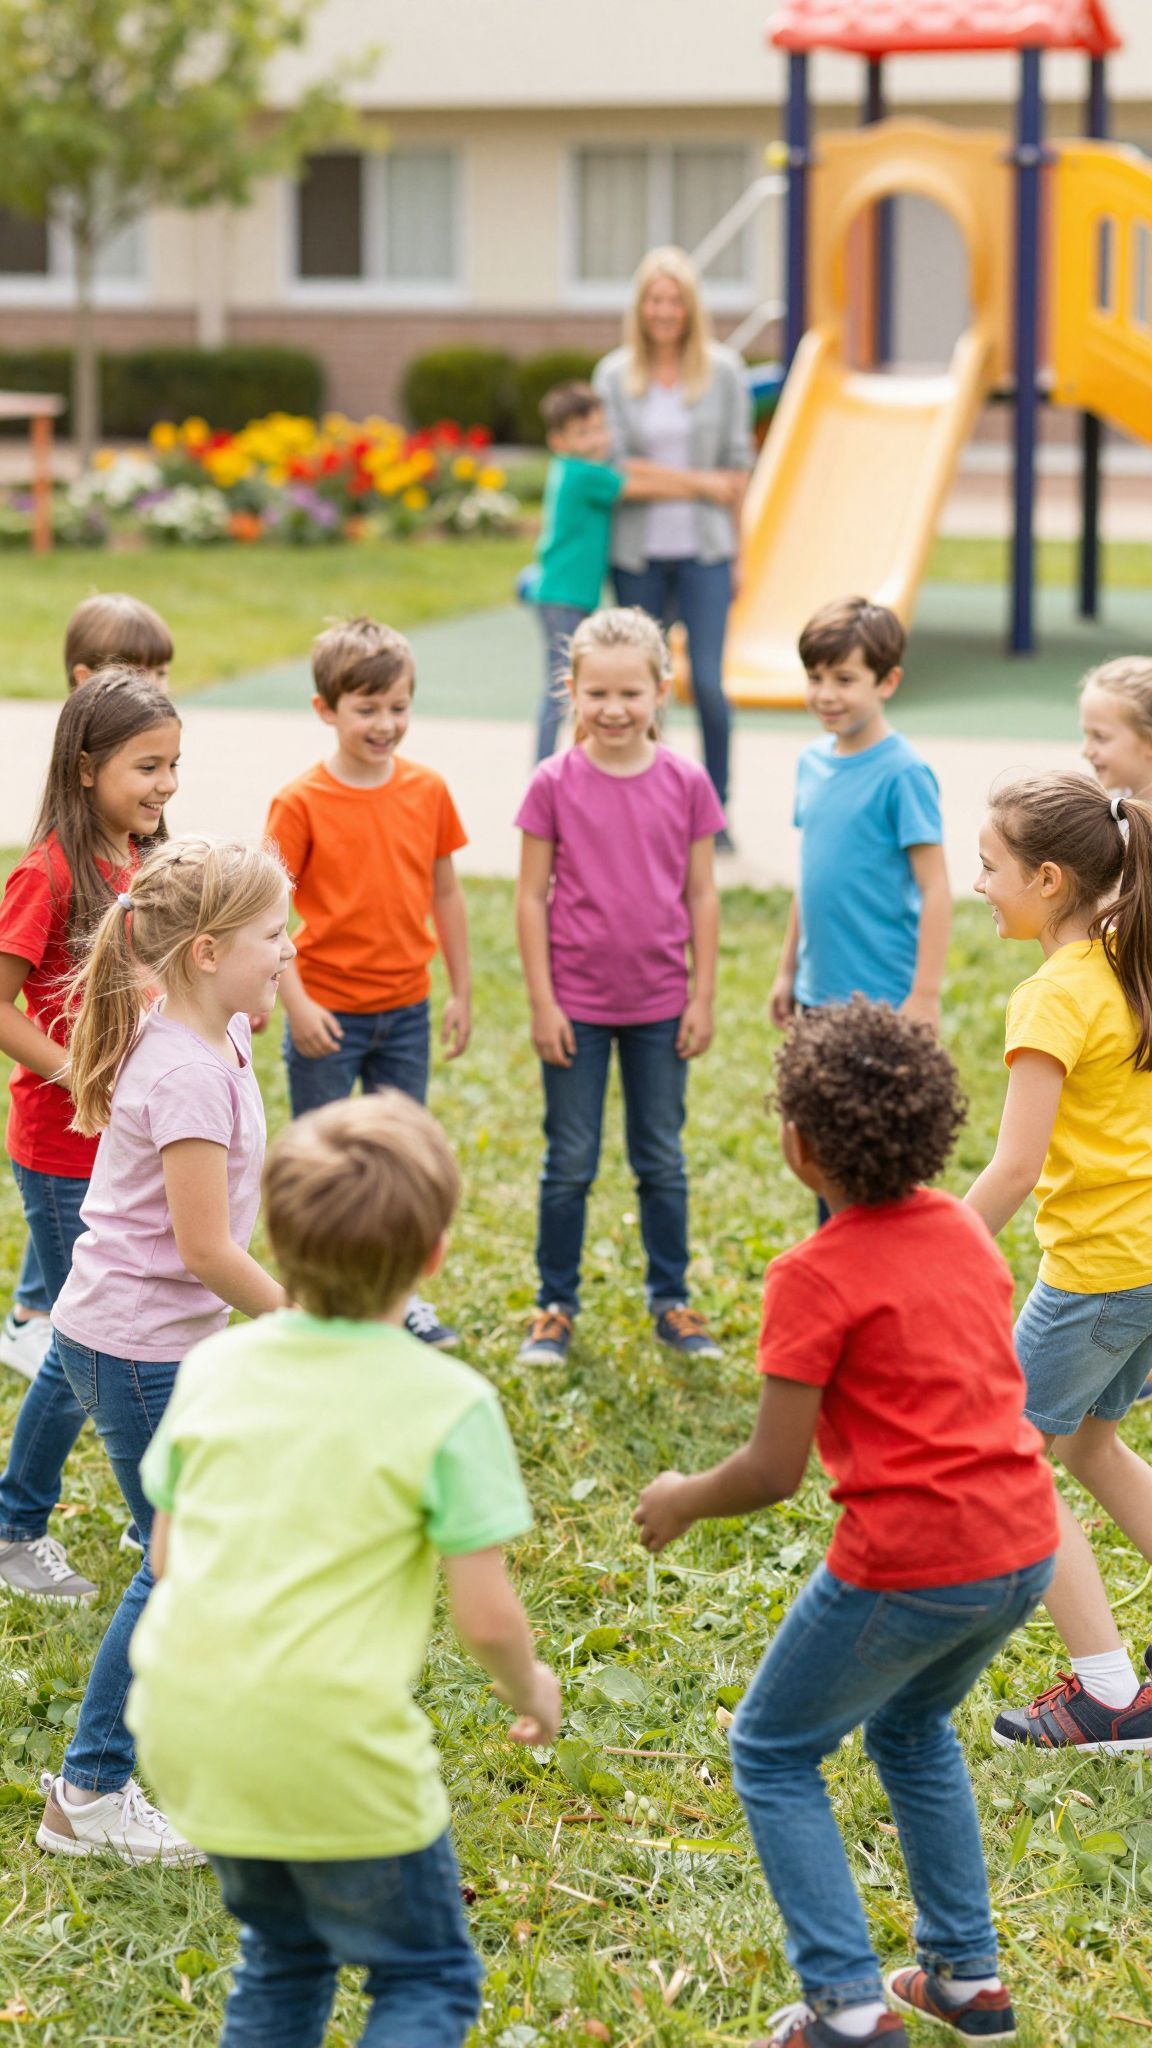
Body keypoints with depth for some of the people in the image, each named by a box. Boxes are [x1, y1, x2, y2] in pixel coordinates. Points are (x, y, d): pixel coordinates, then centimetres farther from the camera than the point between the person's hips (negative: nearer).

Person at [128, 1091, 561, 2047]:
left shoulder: (214, 1366, 1)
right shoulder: (448, 1403, -13)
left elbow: (167, 1549, 10)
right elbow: (485, 1613, -11)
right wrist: (529, 1688, 9)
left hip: (189, 1730, 5)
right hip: (331, 1741, -5)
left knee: (283, 1952, 28)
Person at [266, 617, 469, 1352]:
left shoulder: (427, 790, -1)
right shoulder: (302, 802, -13)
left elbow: (446, 892, 7)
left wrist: (462, 991, 8)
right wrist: (296, 1003, -18)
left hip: (406, 1012, 4)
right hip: (329, 1015, -4)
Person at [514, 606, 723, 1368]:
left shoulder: (685, 782, -4)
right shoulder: (555, 784, -7)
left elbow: (702, 895, 2)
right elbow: (531, 897, -4)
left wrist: (703, 997, 0)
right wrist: (541, 1002, -7)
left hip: (659, 1004, 1)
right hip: (576, 1004, -1)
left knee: (663, 1161, 12)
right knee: (569, 1165, 8)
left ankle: (673, 1303, 25)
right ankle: (556, 1308, 20)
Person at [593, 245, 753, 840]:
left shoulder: (723, 371, 1)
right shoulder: (614, 375, 2)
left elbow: (736, 462, 5)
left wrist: (736, 551, 5)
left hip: (703, 549, -1)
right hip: (637, 551, 1)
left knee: (708, 681, -7)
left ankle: (717, 811, 6)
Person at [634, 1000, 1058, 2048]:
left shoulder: (817, 1277, -14)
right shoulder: (963, 1229, 7)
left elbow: (772, 1472, -14)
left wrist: (680, 1502, 5)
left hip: (910, 1567, -7)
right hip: (1025, 1547, 7)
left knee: (773, 1754, 12)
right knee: (911, 1727, 31)